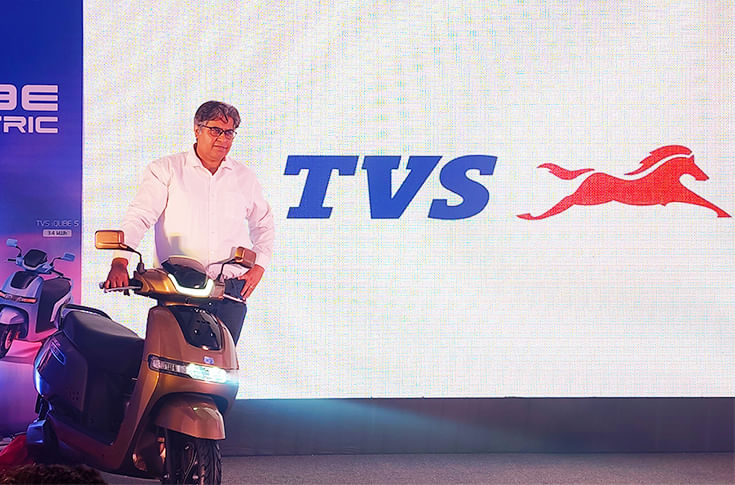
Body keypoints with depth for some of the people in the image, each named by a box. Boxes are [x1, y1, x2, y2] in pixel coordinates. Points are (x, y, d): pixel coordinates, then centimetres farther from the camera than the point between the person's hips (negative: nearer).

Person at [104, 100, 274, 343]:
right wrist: (120, 261, -20)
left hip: (231, 287, 2)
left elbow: (263, 224, 27)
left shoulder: (244, 177, 15)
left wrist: (259, 265, 12)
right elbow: (139, 216, -6)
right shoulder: (165, 169, 5)